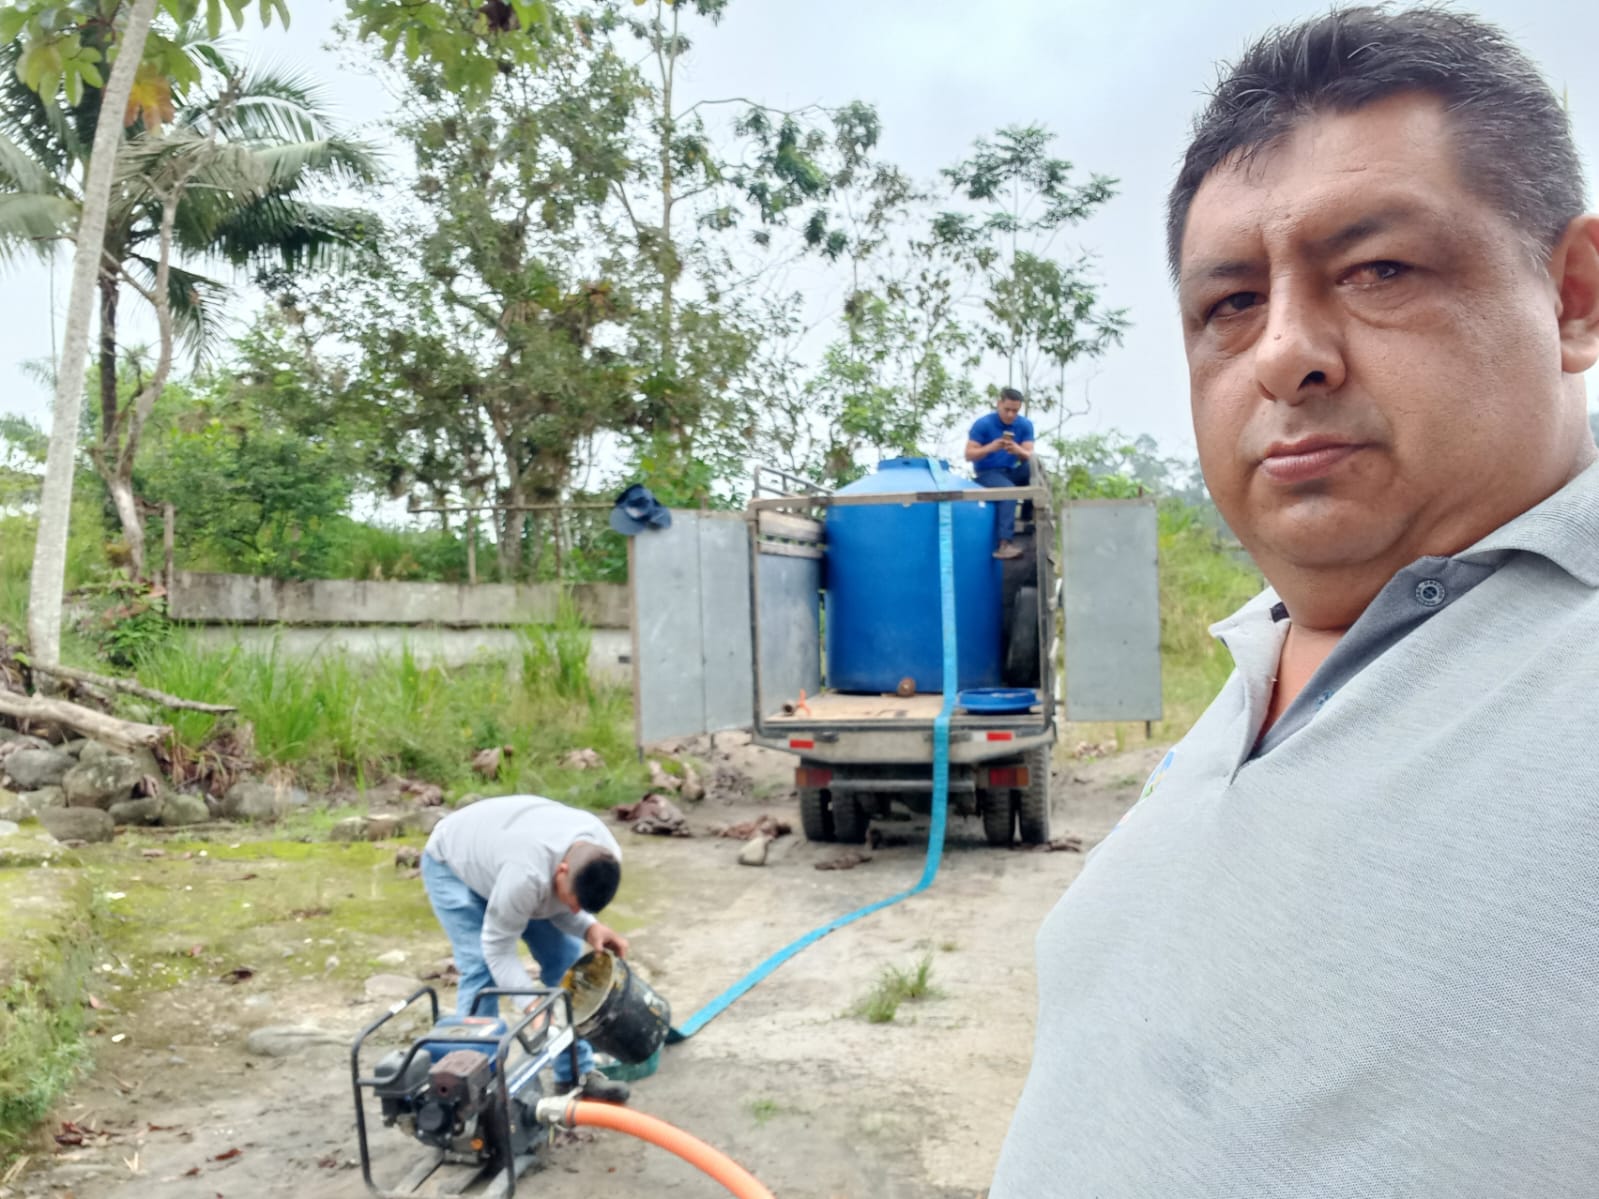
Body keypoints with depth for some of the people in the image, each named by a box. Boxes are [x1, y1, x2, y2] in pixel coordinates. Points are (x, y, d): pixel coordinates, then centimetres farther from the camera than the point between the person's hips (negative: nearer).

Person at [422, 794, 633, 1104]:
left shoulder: (605, 856, -25)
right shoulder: (527, 875, -46)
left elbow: (566, 906, -10)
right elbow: (497, 948, -32)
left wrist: (589, 927, -30)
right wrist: (532, 1004, -40)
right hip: (452, 863, -6)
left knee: (565, 957, -1)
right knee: (481, 968, -19)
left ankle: (576, 1074, 8)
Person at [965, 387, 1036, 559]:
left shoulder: (1025, 425, -1)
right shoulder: (982, 424, -10)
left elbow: (1029, 457, -8)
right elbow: (969, 455, -12)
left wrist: (1017, 450, -31)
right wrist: (990, 448, -29)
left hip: (1012, 472, 4)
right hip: (987, 473, -4)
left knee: (1034, 466, -28)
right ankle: (1005, 543, -41)